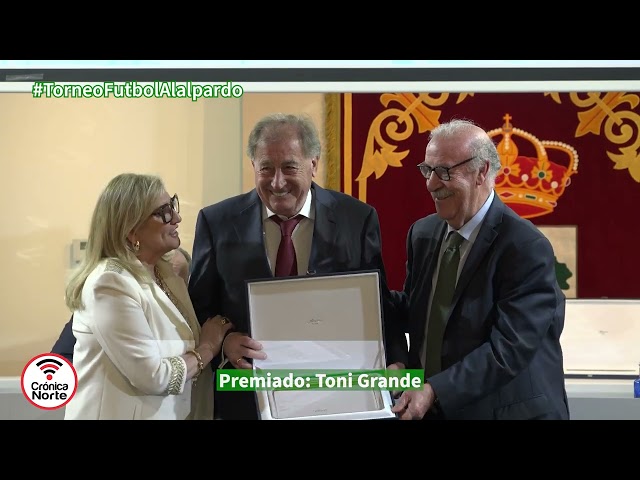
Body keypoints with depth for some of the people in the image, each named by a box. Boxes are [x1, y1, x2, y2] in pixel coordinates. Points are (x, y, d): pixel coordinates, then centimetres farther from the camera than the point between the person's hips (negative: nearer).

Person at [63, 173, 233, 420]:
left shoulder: (165, 274, 5)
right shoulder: (111, 283, -20)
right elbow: (154, 377, -23)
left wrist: (224, 341, -12)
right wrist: (207, 348, -10)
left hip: (173, 413, 8)